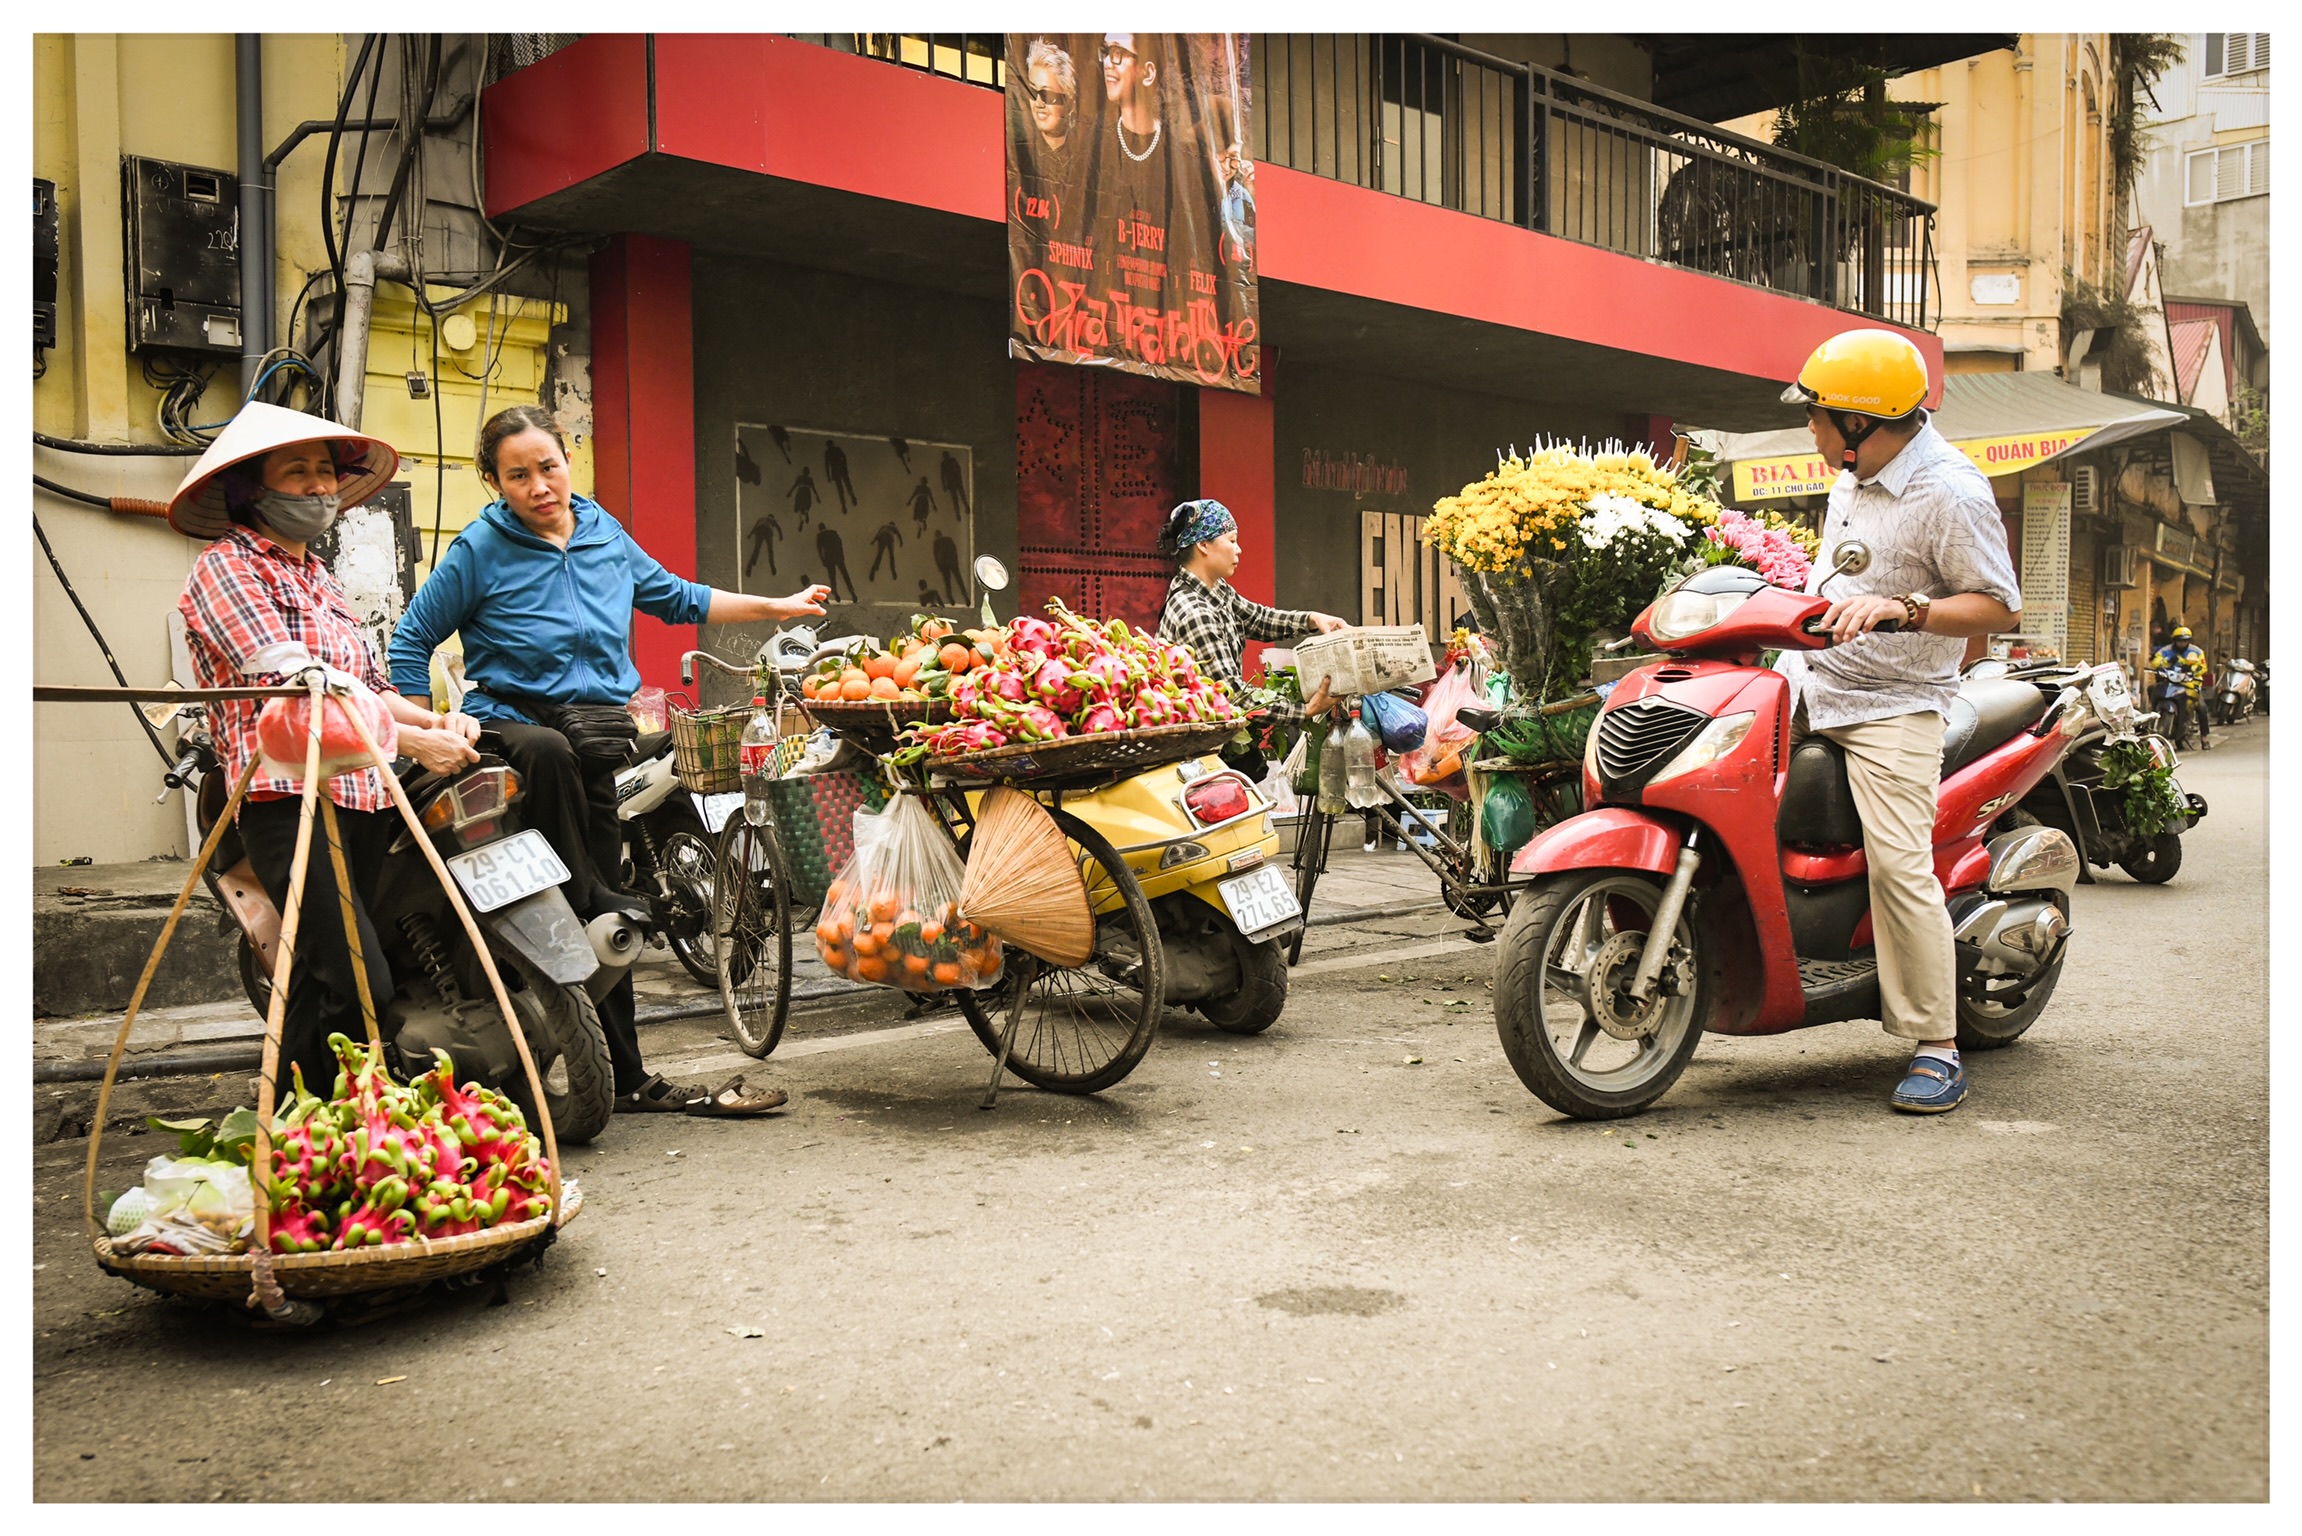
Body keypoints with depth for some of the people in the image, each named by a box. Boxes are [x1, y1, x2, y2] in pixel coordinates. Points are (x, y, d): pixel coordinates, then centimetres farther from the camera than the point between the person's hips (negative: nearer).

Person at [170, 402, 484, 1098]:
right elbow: (296, 689, -12)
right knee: (361, 983, -17)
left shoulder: (323, 581, 25)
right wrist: (414, 743, -13)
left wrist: (438, 720, 1)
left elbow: (369, 686, 21)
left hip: (361, 794, 8)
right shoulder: (225, 567, -1)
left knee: (320, 984, 9)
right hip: (286, 798, -8)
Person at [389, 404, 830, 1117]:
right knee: (549, 750, -42)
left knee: (606, 918, 4)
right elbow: (411, 641, 1)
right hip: (511, 722, -4)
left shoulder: (605, 533, 9)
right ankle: (588, 900, -26)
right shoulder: (481, 549, -4)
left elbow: (675, 597, 24)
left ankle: (628, 1080, 10)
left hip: (601, 736, 4)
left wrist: (776, 607, 25)